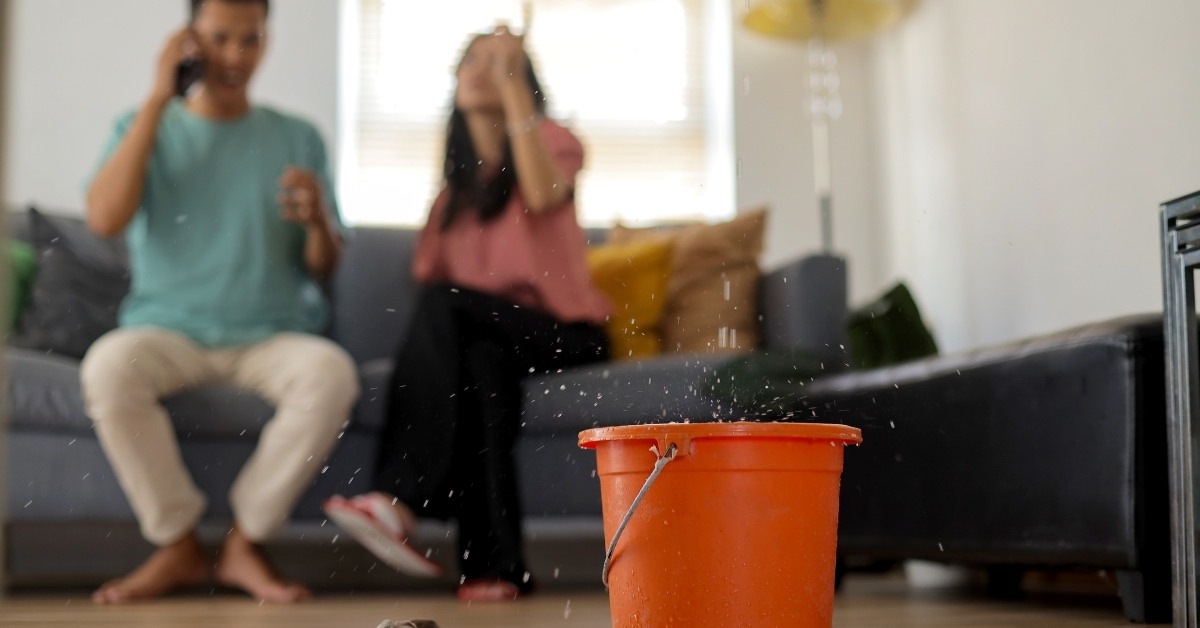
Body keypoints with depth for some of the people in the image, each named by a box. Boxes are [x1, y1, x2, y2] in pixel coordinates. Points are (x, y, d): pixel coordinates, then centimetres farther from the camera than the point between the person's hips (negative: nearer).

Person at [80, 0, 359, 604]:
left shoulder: (298, 138, 11)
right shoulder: (144, 128, 9)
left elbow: (323, 267, 8)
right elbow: (104, 219, -11)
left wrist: (318, 220, -16)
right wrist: (158, 99, -9)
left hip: (271, 334, 1)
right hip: (167, 327, 0)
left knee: (332, 372, -33)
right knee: (107, 366, -34)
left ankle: (244, 542, -16)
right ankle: (178, 544, -16)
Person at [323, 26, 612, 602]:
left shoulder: (555, 141, 4)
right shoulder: (459, 179, 19)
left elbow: (543, 193, -22)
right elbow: (431, 273, 14)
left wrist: (514, 81, -21)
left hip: (561, 329, -3)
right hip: (482, 337, 3)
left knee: (446, 304, -30)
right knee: (480, 360, -34)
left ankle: (401, 499, -36)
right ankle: (496, 564, -41)